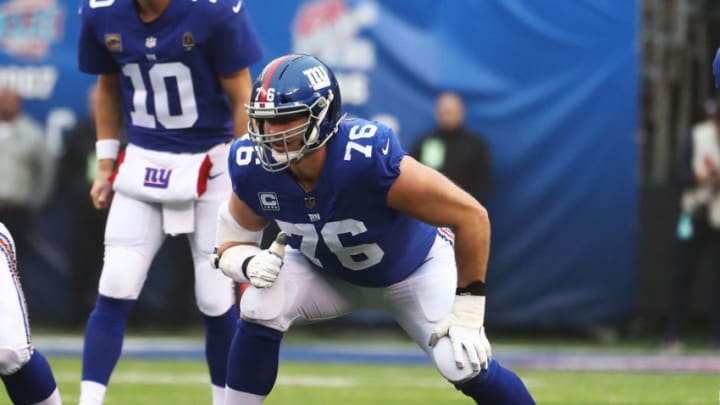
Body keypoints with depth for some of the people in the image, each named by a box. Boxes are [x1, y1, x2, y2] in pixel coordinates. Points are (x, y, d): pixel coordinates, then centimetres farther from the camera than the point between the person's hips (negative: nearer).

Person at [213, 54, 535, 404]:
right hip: (325, 270, 3)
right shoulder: (254, 168, -27)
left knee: (464, 365, -18)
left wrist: (467, 313, -28)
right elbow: (231, 245, -8)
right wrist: (250, 264, -34)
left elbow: (471, 216, -34)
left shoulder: (367, 158, -43)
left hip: (413, 267, -3)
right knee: (260, 310, -23)